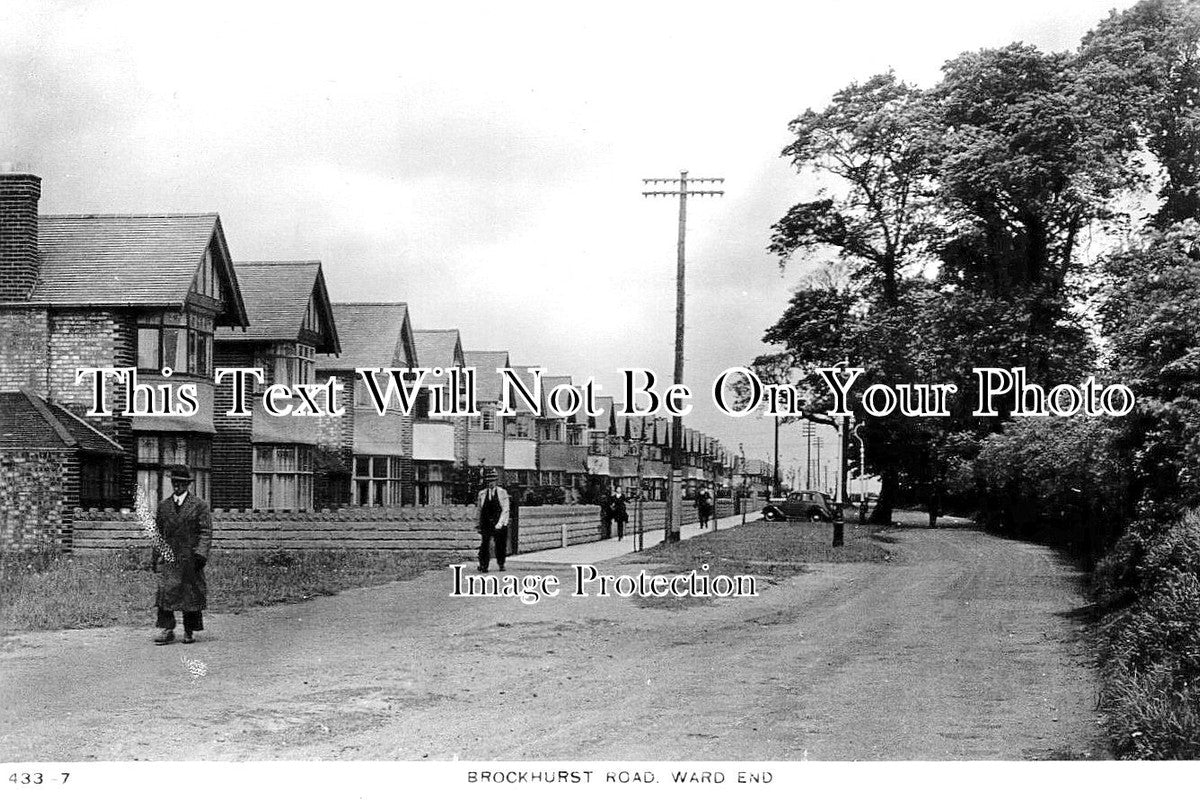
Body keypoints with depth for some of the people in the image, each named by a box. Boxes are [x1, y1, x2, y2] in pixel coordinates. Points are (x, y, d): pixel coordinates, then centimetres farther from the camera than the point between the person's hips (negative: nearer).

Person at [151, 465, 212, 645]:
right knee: (165, 592, -8)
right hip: (169, 558, 3)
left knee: (191, 594, 3)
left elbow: (205, 533, -3)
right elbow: (158, 533, 19)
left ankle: (190, 631, 14)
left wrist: (201, 553, -14)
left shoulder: (199, 505, 2)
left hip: (190, 558, -3)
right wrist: (154, 557, 14)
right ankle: (166, 630, -4)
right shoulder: (163, 506, 14)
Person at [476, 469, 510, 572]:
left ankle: (501, 565, 22)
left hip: (500, 524, -1)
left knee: (501, 545, 5)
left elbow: (505, 510, -3)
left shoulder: (502, 493, 1)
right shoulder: (482, 494, 7)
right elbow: (480, 510, 12)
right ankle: (483, 566, -8)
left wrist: (499, 523, -13)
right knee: (485, 544, -10)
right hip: (486, 523, 1)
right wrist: (479, 525, 9)